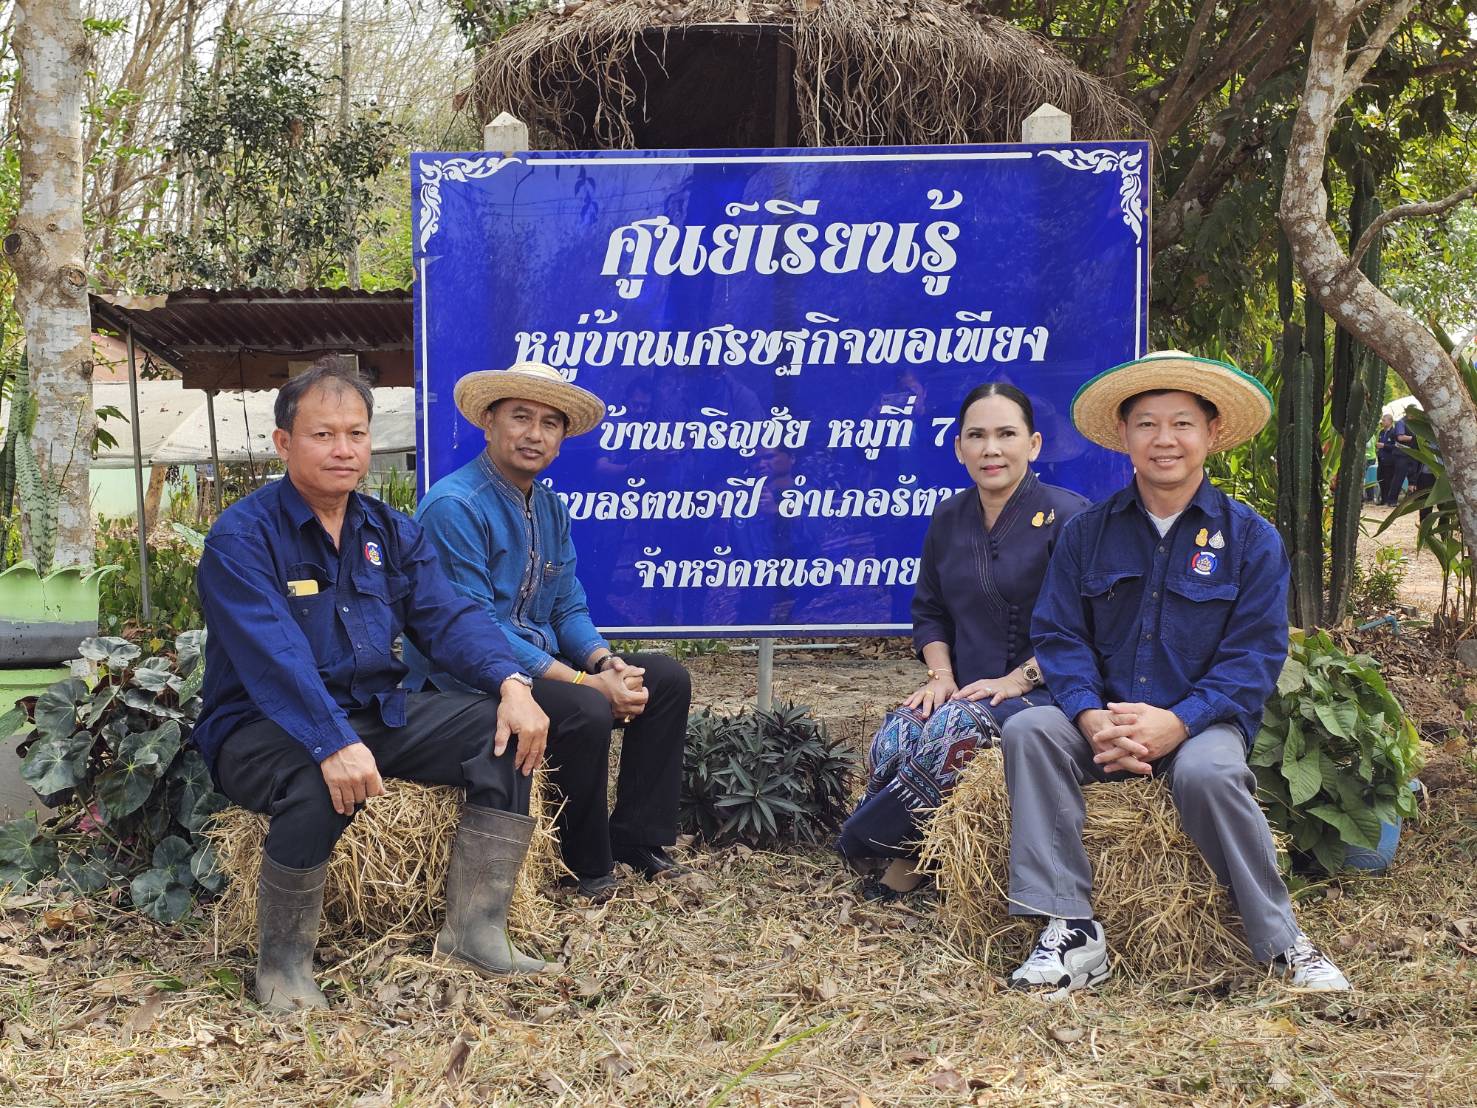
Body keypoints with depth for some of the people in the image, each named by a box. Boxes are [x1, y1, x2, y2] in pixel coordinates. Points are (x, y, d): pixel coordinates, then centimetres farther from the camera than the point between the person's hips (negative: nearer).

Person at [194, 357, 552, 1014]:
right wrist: (333, 745, -40)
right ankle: (282, 962, -14)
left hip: (376, 715, 7)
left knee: (507, 728, -11)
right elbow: (274, 656, -26)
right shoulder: (241, 537, -12)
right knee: (321, 785, -39)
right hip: (264, 730, -6)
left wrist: (512, 683, -19)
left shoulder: (390, 533, 10)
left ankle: (474, 931, -9)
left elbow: (447, 617, 0)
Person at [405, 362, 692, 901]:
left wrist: (608, 664, -12)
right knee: (585, 712, -31)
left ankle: (637, 838, 6)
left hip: (540, 664, 9)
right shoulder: (454, 506, -19)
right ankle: (587, 867, -9)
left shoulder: (550, 507, 10)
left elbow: (569, 609, 11)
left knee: (667, 679, 0)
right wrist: (586, 682, -25)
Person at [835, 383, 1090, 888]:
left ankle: (872, 843, -12)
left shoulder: (1067, 516, -7)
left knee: (952, 730, -32)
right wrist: (941, 675, 1)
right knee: (894, 736, -25)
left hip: (1039, 691, -5)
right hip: (965, 690, 5)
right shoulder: (949, 519, 11)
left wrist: (1018, 679, -17)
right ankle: (910, 855, -8)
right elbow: (929, 612, 19)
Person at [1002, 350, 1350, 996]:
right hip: (1104, 724, 3)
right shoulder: (1087, 532, 8)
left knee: (1205, 772, -36)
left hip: (1201, 724, -2)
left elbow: (1253, 657, -4)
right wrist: (1092, 718, -19)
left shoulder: (1251, 538, 2)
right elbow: (1058, 636, 1)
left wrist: (1177, 722, -20)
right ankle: (1072, 932, -27)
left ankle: (1280, 942, -16)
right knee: (1028, 731, -27)